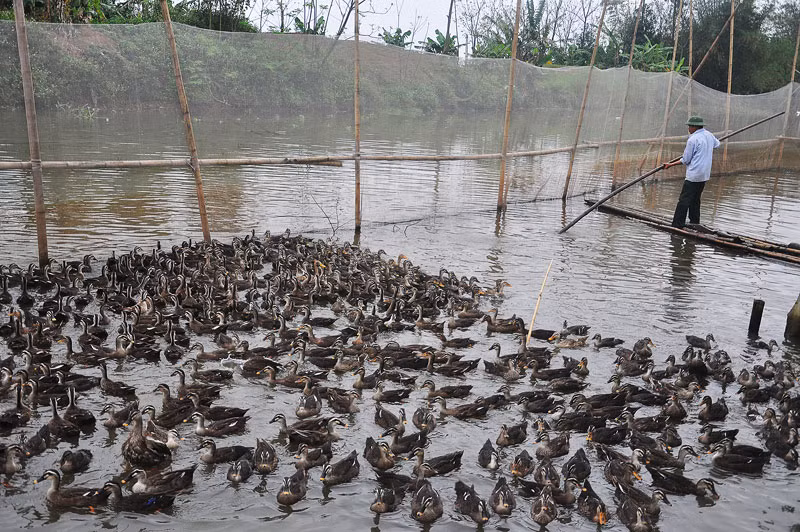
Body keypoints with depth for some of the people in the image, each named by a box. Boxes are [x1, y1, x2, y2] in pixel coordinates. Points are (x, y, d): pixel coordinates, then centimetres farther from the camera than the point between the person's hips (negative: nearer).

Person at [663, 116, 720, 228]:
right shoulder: (709, 135, 10)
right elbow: (717, 144, 33)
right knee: (695, 199, 18)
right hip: (705, 174, 9)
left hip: (693, 175, -9)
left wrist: (671, 164, -2)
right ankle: (695, 223, 23)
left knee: (684, 200, -8)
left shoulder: (692, 140, -14)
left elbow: (685, 160, -11)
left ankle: (677, 225, -11)